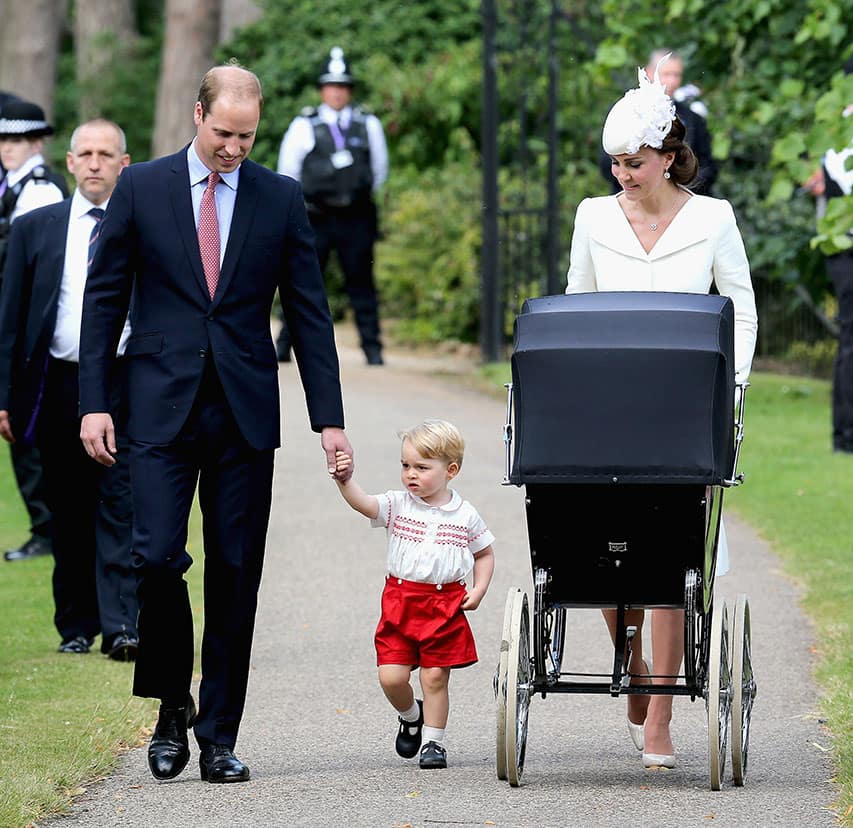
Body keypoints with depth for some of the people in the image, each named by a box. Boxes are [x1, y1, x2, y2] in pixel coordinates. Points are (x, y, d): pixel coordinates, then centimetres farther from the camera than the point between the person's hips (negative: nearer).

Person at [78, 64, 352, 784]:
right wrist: (95, 402, -2)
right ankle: (172, 708, 9)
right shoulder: (141, 189, 3)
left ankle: (219, 736, 8)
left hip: (245, 413, 1)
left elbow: (308, 312, 7)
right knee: (157, 557, -12)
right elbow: (104, 298, 5)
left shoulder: (281, 198, 5)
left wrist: (329, 419, 1)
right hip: (163, 407, -1)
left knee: (235, 575, 1)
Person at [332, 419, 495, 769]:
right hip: (400, 604, 1)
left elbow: (484, 554, 15)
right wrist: (346, 480, -36)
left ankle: (433, 740, 16)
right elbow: (363, 503, -18)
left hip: (446, 606, -1)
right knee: (391, 677, -5)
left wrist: (478, 591, 1)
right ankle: (411, 716, 26)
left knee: (435, 676, 0)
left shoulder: (465, 516, 2)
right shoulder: (398, 506, 0)